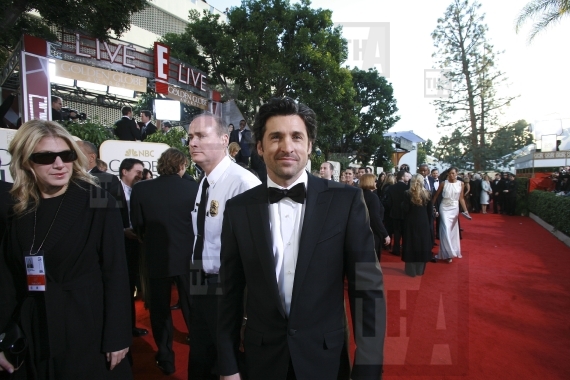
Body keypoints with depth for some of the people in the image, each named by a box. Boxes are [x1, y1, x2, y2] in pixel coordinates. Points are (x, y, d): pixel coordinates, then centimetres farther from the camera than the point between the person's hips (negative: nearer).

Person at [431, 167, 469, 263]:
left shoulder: (461, 184, 0)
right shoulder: (443, 183, -6)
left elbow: (461, 198, 4)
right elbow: (436, 195, 2)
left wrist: (465, 210, -2)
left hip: (454, 208, 3)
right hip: (444, 208, -2)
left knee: (453, 230, 12)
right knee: (446, 229, -9)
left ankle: (454, 250, 28)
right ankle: (448, 253, -5)